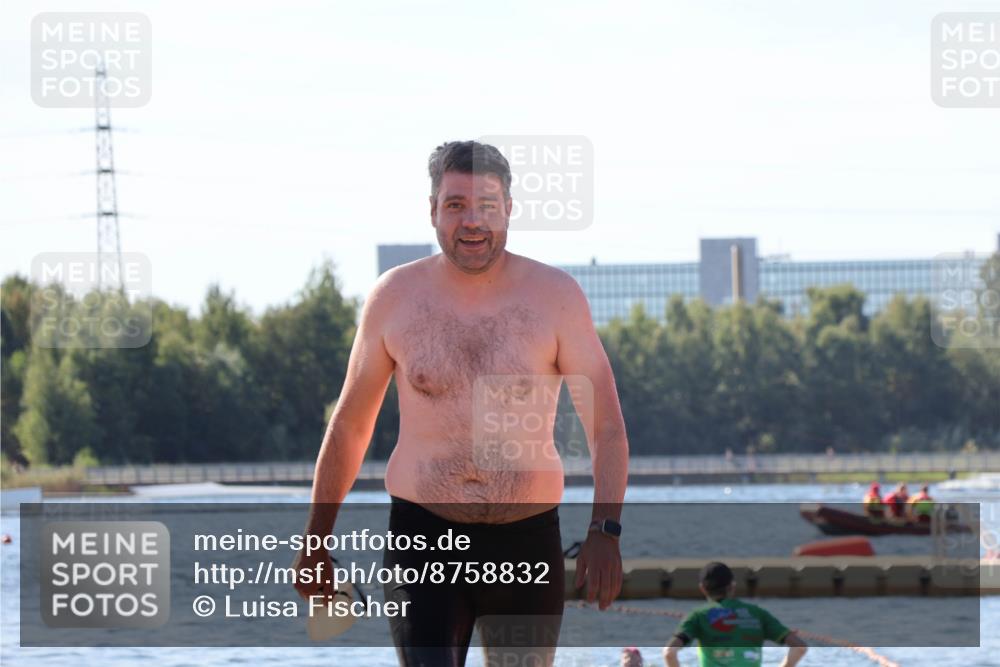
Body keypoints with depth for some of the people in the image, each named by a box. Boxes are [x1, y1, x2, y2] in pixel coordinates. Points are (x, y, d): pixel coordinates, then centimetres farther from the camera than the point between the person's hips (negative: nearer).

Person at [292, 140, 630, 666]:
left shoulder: (555, 296, -3)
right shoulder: (395, 297, 1)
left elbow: (606, 427, -4)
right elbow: (350, 425, 11)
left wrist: (605, 530, -19)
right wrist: (316, 540, 13)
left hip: (527, 542, 1)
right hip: (423, 537, -1)